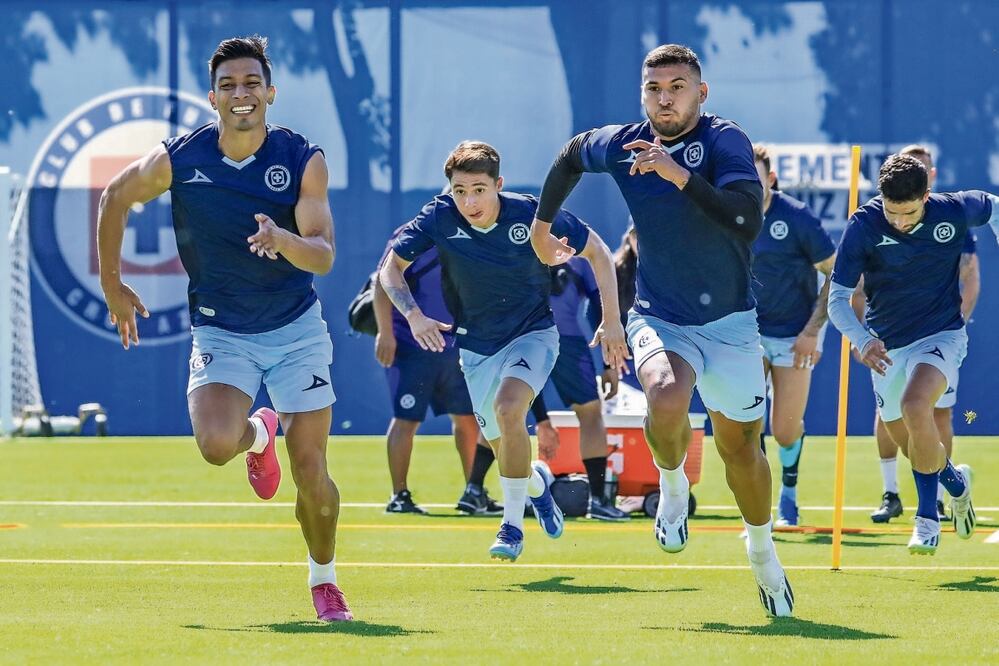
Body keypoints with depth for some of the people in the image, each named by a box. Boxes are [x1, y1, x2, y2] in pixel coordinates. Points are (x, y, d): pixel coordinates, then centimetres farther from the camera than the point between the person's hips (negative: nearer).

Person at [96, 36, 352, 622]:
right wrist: (112, 283, 13)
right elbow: (116, 198, 9)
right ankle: (258, 435, 12)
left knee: (312, 474, -4)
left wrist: (283, 239, -40)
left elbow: (324, 256, -18)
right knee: (217, 444, -27)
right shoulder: (177, 160, -10)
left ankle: (323, 579, 24)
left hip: (297, 328, 0)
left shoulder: (304, 160, -12)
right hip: (221, 332, 0)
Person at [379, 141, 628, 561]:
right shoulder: (440, 217, -19)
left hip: (533, 333, -3)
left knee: (508, 407, -30)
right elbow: (391, 268, -8)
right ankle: (536, 483, 48)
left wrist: (611, 321, -10)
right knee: (502, 447, 10)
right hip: (477, 348, 3)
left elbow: (596, 252, -7)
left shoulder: (531, 214, -21)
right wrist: (413, 315, -25)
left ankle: (513, 524, -18)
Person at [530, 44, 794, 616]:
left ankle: (762, 548, 38)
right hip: (661, 319, 1)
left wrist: (679, 175, -36)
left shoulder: (724, 141, -15)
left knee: (741, 447, 10)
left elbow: (748, 222, -30)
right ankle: (673, 485, 2)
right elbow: (572, 155, 21)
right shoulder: (621, 145, -3)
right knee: (667, 398, -31)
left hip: (730, 322, -1)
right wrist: (542, 225, 26)